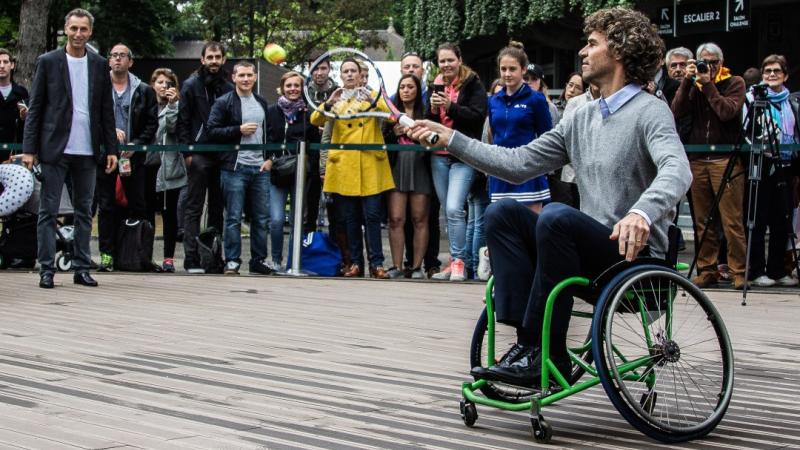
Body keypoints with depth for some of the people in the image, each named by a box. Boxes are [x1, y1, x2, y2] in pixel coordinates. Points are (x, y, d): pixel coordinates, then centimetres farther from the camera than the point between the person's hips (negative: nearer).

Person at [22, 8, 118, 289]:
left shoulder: (100, 65, 9)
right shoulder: (48, 62, 1)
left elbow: (106, 110, 10)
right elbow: (35, 108, 0)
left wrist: (111, 149, 5)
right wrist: (29, 148, -6)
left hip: (87, 150, 3)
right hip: (54, 149, -3)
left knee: (84, 211, 7)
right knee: (48, 211, -1)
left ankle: (82, 268, 12)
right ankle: (47, 269, 2)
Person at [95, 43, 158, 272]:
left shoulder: (144, 91, 7)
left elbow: (152, 124, 4)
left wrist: (136, 144, -8)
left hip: (133, 156, 1)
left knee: (138, 206, 2)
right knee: (106, 206, 0)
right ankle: (107, 255, 1)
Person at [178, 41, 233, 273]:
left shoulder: (229, 88, 12)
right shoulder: (191, 86, 2)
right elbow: (183, 121, -1)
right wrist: (187, 152, -9)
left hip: (222, 156, 4)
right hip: (199, 155, -4)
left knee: (218, 208, 7)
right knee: (194, 208, -3)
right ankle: (192, 259, -3)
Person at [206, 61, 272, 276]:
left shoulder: (262, 103, 16)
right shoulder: (223, 103, -2)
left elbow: (271, 133, 21)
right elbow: (212, 132, -9)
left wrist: (270, 158, 7)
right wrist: (239, 130, -15)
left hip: (260, 168, 5)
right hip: (235, 168, -5)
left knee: (261, 218, 7)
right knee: (233, 218, -4)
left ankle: (259, 260, 15)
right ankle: (232, 262, 2)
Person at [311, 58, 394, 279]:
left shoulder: (372, 96, 12)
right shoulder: (335, 100, 13)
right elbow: (315, 120, -3)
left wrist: (373, 101, -23)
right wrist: (329, 104, -22)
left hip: (370, 164, -1)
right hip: (343, 166, 1)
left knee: (372, 215, -6)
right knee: (350, 217, 3)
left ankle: (376, 263, -4)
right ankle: (354, 262, 8)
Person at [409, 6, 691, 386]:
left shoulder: (650, 112, -8)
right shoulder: (581, 119, 16)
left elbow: (677, 170, -28)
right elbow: (519, 164, 12)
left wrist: (641, 213, -48)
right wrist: (451, 139, 8)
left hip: (634, 252, -7)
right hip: (591, 250, 8)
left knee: (557, 216, -32)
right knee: (502, 213, -8)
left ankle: (547, 352, -24)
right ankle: (526, 340, -18)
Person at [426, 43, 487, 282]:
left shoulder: (473, 85, -1)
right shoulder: (437, 86, 15)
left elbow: (478, 116, -11)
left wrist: (450, 106, -21)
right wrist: (433, 109, -5)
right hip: (439, 156, 6)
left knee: (454, 209, -17)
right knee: (449, 211, 7)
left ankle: (459, 262, -11)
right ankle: (454, 260, 13)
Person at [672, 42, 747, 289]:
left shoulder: (734, 83, 5)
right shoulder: (693, 85, 14)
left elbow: (727, 112, -12)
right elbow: (676, 113, 0)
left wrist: (708, 84, -10)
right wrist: (687, 81, -6)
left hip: (725, 160, -4)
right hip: (697, 160, 4)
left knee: (732, 220, -8)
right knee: (702, 220, 6)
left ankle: (739, 271, -3)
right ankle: (707, 270, 12)